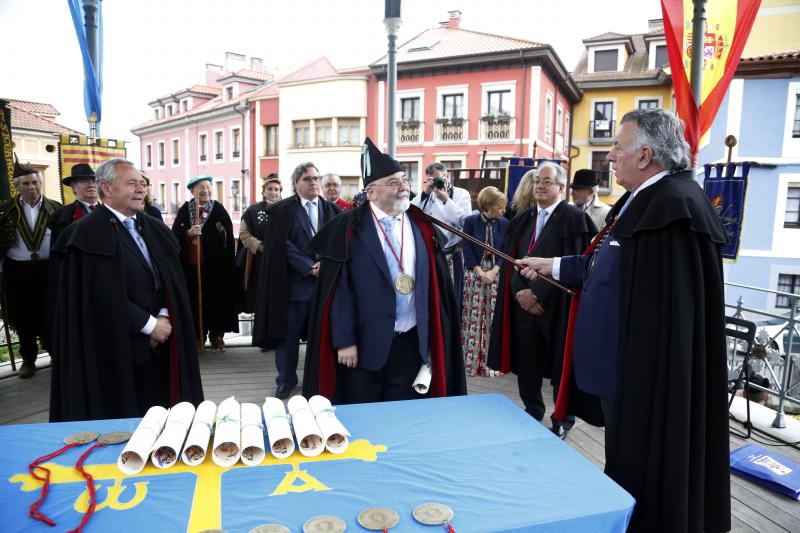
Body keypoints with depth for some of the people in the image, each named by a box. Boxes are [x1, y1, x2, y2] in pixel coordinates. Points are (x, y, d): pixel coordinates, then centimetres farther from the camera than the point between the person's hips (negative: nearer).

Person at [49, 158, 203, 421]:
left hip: (159, 343, 6)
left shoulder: (154, 228, 11)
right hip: (117, 346, -5)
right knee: (123, 415, 6)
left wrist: (164, 318, -5)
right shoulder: (88, 233, -10)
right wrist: (149, 324, -14)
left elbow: (172, 281, 10)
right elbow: (103, 295, -17)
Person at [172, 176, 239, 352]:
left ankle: (216, 335, 14)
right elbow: (174, 234, 0)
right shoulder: (185, 209, 5)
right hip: (191, 264, 1)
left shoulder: (219, 209, 1)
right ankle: (197, 335, 15)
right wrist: (188, 233, -18)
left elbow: (229, 236, 1)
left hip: (214, 264, -1)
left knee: (215, 298, 3)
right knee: (195, 300, 4)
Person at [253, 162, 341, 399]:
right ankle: (286, 380, 20)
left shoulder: (332, 210, 10)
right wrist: (310, 267, -14)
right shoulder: (282, 210, 0)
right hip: (293, 282, -2)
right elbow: (283, 245, -8)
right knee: (289, 333, 5)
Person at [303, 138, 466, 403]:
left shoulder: (422, 226, 6)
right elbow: (340, 290, -10)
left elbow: (433, 285, 7)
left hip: (412, 343, 4)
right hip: (364, 344, -3)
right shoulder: (349, 228, -8)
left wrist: (432, 338, 6)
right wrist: (344, 340, -12)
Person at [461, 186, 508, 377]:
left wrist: (493, 271, -12)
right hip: (474, 274, -2)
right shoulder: (471, 221, -5)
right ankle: (470, 361, 11)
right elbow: (467, 249, -7)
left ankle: (489, 362, 14)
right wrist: (481, 272, -14)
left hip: (496, 274, 2)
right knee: (472, 318, 1)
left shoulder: (504, 223, 2)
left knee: (493, 319, 3)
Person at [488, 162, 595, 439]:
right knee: (525, 363, 11)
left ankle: (562, 420, 25)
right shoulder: (522, 219, 12)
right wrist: (520, 292, -9)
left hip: (556, 305, -5)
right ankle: (532, 413, 30)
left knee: (560, 364, 7)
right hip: (523, 302, 5)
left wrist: (536, 292, -16)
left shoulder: (574, 217, -7)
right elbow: (511, 259, 7)